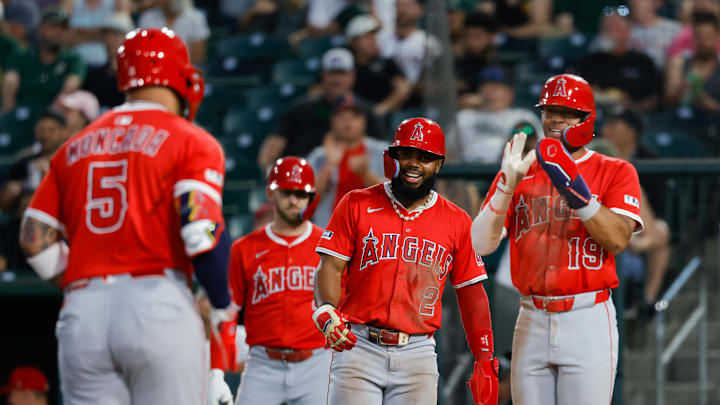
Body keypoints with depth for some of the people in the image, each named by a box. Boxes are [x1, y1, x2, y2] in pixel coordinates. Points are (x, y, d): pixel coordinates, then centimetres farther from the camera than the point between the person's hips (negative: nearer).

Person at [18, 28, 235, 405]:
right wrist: (223, 307, 3)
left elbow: (35, 239, 12)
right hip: (158, 303, -4)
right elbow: (202, 229, -10)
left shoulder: (74, 148, 18)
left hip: (81, 315, 4)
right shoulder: (191, 142, 3)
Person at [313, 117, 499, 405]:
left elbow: (472, 293, 13)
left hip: (417, 354, 1)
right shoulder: (356, 205, 6)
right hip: (359, 347, -1)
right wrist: (327, 312, -19)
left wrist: (485, 359, 7)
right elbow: (331, 268, 1)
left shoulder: (456, 222, 10)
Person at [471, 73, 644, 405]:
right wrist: (508, 185, -11)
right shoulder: (519, 172, 13)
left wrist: (572, 185, -20)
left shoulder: (615, 172, 5)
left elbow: (618, 239, -12)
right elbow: (480, 245, 3)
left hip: (588, 320, -3)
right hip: (532, 323, 3)